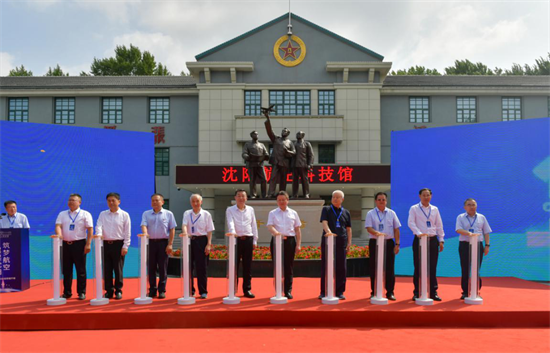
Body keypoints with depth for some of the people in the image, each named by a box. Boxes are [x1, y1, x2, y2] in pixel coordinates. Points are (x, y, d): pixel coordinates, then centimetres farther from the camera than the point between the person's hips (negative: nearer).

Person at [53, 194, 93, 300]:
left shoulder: (85, 214, 3)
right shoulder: (62, 214, 14)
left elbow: (90, 229, -3)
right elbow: (58, 225, 1)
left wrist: (88, 244, -11)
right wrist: (59, 235, -21)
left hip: (79, 244, -3)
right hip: (65, 244, 4)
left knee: (81, 270, 0)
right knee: (66, 270, 8)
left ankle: (81, 292, 9)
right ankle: (67, 292, 18)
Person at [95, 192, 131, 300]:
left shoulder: (124, 215, 2)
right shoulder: (103, 214, 11)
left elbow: (127, 232, 0)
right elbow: (99, 226, -1)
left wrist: (125, 246, -6)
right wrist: (99, 234, -24)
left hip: (118, 244, -3)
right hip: (105, 244, 3)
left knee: (118, 269, 0)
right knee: (107, 269, 6)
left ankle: (118, 290, 10)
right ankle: (109, 291, 15)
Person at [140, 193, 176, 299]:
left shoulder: (168, 214, 5)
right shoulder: (146, 214, 10)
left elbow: (172, 230, 3)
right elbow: (144, 225, -3)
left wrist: (170, 244, -5)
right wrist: (145, 233, -26)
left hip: (163, 242, -2)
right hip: (151, 242, 2)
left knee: (163, 267, 1)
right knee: (151, 267, 5)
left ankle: (162, 290, 8)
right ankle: (152, 290, 14)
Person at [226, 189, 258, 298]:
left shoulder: (250, 210, 11)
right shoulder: (230, 210, 3)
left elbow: (254, 225, 12)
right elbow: (230, 223, -12)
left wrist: (255, 241, 7)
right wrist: (232, 232, -32)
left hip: (248, 239, 3)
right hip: (236, 239, -2)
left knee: (247, 266, 5)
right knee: (234, 265, 1)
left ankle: (247, 289, 13)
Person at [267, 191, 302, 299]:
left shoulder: (293, 213, 9)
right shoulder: (273, 213, 7)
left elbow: (297, 230, 9)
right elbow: (269, 226, -7)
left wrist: (298, 244, 3)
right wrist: (275, 232, -29)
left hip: (290, 240, 1)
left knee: (288, 267, 4)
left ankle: (288, 291, 12)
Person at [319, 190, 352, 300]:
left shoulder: (346, 212, 14)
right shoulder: (326, 209, 8)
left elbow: (348, 229, 15)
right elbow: (324, 223, -7)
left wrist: (349, 243, 6)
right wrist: (329, 232, -27)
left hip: (341, 242, 2)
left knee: (341, 267, 2)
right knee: (325, 267, 1)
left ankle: (339, 292, 11)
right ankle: (324, 292, 8)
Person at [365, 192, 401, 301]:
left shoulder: (391, 213, 9)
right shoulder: (370, 213, 4)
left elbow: (396, 229, 9)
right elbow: (368, 228, -6)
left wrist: (397, 244, 3)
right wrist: (376, 233, -27)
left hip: (389, 242, 1)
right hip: (375, 242, -1)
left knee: (389, 268, 1)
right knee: (374, 268, 3)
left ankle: (390, 292, 10)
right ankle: (374, 292, 12)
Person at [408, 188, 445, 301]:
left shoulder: (435, 209, 12)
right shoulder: (414, 209, 2)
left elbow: (439, 225, 13)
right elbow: (411, 223, -10)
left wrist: (441, 240, 8)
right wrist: (419, 233, -25)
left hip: (433, 240, 3)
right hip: (419, 240, -3)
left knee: (432, 267, 4)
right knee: (418, 267, 1)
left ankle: (433, 292, 12)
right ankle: (417, 293, 9)